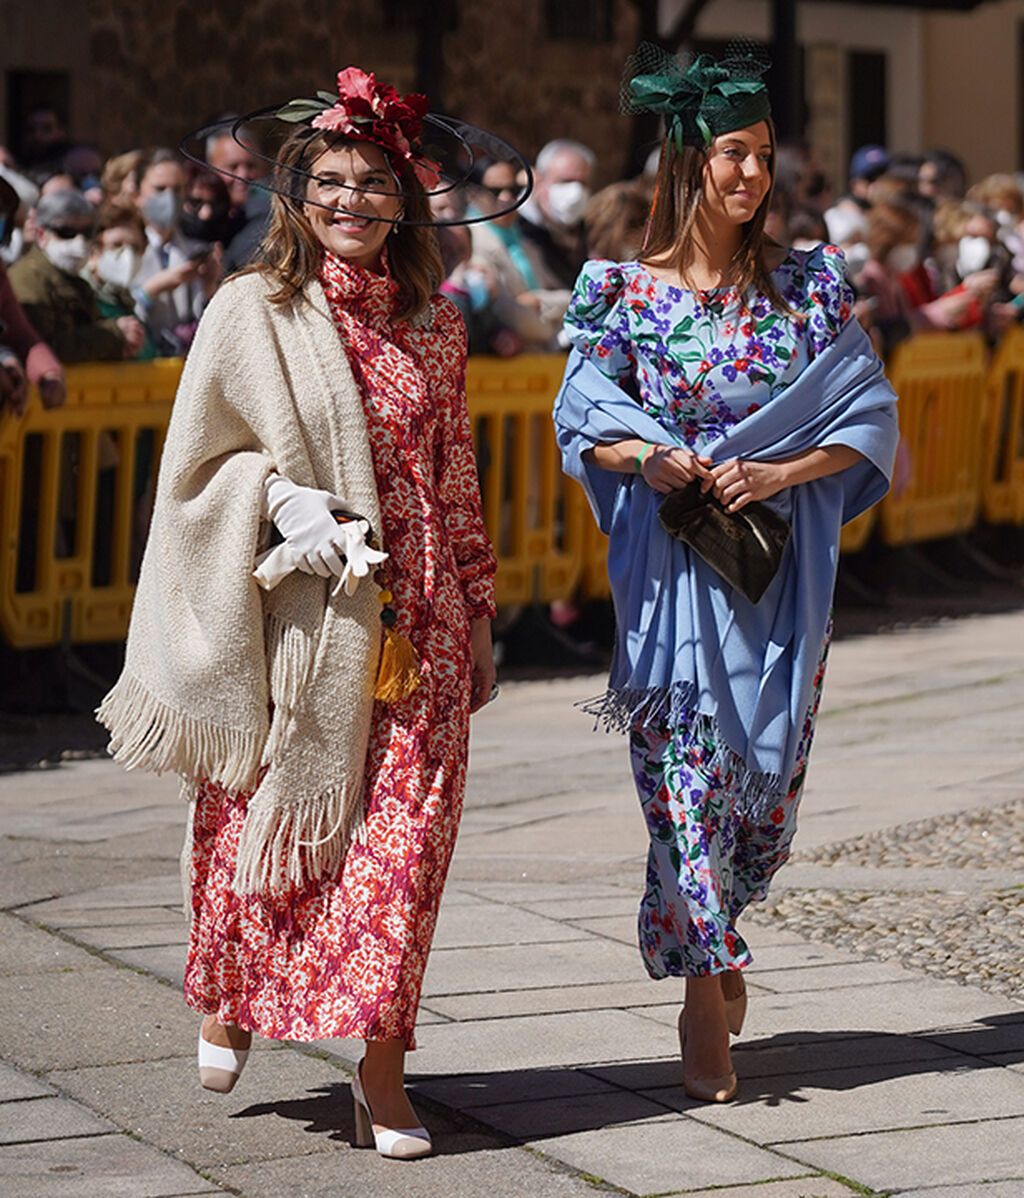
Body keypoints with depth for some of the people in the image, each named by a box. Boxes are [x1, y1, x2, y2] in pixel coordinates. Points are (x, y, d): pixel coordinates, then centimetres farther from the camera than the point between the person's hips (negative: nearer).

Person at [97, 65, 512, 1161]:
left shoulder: (431, 325, 10)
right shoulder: (254, 310, 0)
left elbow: (455, 479, 15)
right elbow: (205, 453, 2)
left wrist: (476, 613, 15)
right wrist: (281, 496, -16)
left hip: (412, 614, 3)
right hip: (296, 609, -2)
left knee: (404, 830, -4)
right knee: (272, 815, 6)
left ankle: (380, 1065, 1)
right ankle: (226, 995, 34)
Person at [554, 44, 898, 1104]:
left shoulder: (808, 284, 4)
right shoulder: (623, 292, 0)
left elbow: (866, 418, 3)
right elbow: (584, 423, 0)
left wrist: (775, 475, -11)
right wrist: (661, 465, -19)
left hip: (784, 561, 2)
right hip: (672, 564, -2)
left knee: (771, 761, 7)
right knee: (687, 765, -5)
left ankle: (712, 939, 32)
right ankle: (704, 993, 2)